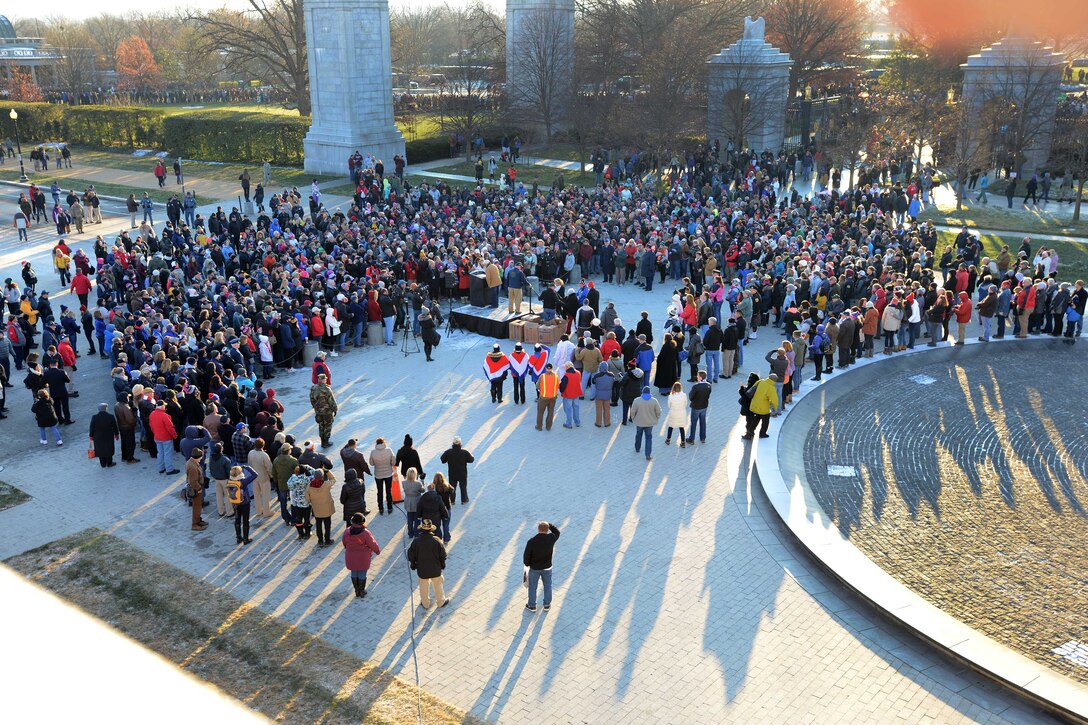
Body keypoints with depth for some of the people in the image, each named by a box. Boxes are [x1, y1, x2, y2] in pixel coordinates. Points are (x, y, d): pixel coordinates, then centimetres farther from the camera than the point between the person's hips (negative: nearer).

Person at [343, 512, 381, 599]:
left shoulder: (347, 531, -13)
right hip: (363, 558, -3)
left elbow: (344, 542, 4)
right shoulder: (365, 533, -24)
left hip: (351, 557, 3)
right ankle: (362, 592, 26)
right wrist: (378, 551, 6)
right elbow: (372, 544, -14)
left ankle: (357, 591, 31)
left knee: (354, 573, 20)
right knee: (362, 574, 13)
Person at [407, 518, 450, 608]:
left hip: (422, 569, 0)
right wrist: (442, 564, 10)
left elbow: (411, 555, -8)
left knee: (424, 586, 20)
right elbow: (443, 554, -9)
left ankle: (425, 603, 35)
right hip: (435, 569, 0)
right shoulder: (436, 540, -20)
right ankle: (441, 601, 37)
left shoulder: (416, 541, -19)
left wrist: (413, 564, 10)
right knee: (437, 585, 20)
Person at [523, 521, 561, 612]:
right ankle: (547, 605, 36)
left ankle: (532, 606, 35)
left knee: (532, 587, 19)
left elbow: (526, 555, -14)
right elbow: (557, 532, 3)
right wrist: (548, 524, -4)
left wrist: (527, 564, 6)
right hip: (547, 568, 2)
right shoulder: (551, 538, -21)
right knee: (547, 586, 23)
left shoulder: (531, 542, -25)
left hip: (534, 568, -1)